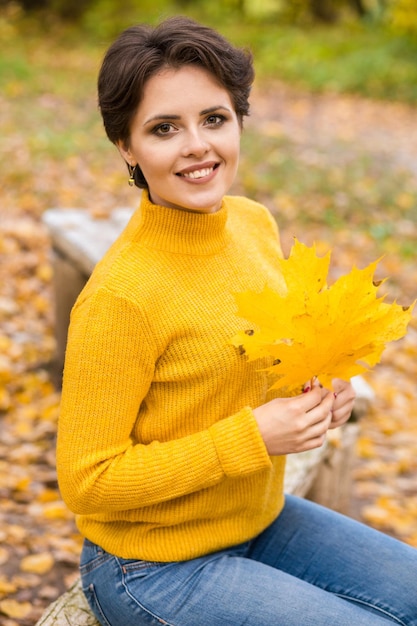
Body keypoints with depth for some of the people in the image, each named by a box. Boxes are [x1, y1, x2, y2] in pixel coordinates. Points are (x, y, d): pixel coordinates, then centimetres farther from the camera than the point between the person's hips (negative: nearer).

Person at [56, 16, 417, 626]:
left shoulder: (255, 222, -4)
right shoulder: (119, 295, -27)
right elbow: (86, 481, -21)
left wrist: (317, 392, -9)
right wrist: (253, 437, -26)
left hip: (260, 519, 7)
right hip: (154, 565, -7)